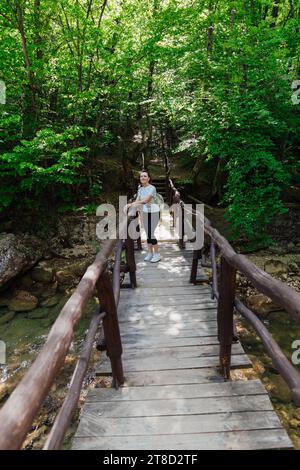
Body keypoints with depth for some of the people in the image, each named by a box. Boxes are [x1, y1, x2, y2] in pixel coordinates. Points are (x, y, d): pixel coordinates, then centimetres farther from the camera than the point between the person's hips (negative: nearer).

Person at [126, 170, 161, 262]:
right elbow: (137, 201, -4)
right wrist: (131, 205, -24)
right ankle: (150, 253, 17)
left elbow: (145, 200, -27)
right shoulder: (140, 189, 5)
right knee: (148, 234, 7)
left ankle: (157, 254, 3)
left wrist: (132, 203, -30)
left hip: (154, 212, -6)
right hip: (145, 212, 6)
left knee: (150, 233, -9)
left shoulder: (152, 188, -17)